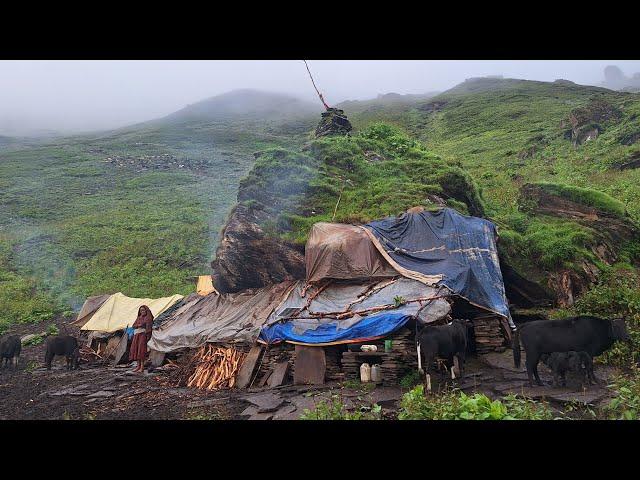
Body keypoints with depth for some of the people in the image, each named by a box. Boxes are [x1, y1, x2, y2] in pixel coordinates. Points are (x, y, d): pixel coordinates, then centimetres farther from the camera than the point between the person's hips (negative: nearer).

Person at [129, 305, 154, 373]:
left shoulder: (148, 318, 1)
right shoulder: (138, 318, 23)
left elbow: (148, 327, -9)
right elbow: (134, 325, 16)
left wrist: (147, 336, -18)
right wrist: (138, 325, -5)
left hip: (143, 334, -7)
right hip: (136, 335, 7)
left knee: (141, 349, -15)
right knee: (135, 349, 0)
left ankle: (142, 366, -17)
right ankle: (138, 366, 4)